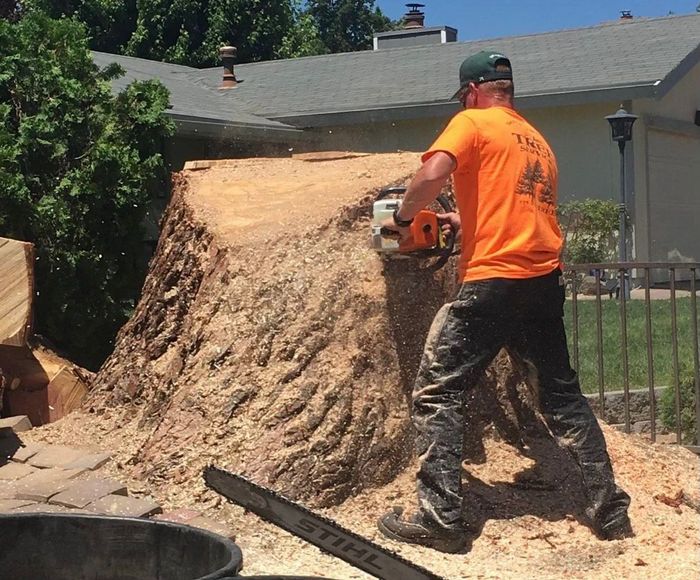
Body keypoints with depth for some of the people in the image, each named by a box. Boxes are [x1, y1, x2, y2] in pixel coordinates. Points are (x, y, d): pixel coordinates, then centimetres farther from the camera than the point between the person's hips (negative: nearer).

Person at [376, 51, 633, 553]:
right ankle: (610, 511, 18)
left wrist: (403, 217, 0)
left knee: (438, 396, 1)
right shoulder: (539, 142, 22)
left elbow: (433, 175, -16)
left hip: (493, 281, -7)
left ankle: (440, 519, -3)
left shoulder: (471, 123, 1)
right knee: (563, 395, 17)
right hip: (546, 281, 7)